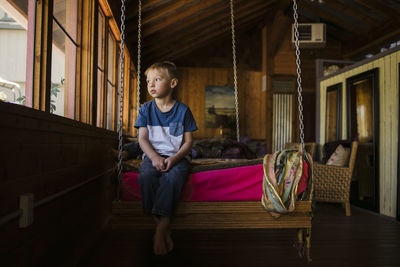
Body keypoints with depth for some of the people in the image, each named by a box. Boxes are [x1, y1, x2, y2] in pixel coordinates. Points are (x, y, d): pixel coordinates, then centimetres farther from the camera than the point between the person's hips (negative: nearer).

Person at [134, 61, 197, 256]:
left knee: (172, 176, -35)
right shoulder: (146, 109, 9)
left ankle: (161, 228, -31)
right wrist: (154, 157, -17)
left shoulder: (182, 110, 3)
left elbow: (188, 141, 2)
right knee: (146, 176, -32)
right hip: (152, 156, 2)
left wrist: (174, 158, -17)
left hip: (176, 157, -1)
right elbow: (142, 138, 3)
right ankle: (164, 229, -25)